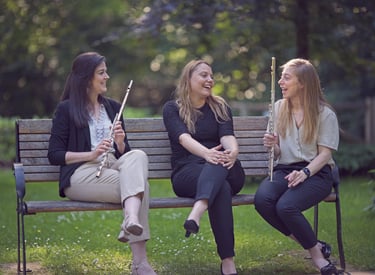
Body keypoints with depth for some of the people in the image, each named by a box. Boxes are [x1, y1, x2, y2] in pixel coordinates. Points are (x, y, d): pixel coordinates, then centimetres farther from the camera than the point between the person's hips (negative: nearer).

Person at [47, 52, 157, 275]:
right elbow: (54, 155, -1)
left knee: (138, 156, -32)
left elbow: (126, 153, 21)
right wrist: (92, 154, -14)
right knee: (139, 182, -31)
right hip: (81, 175, -4)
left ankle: (132, 221, -49)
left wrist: (120, 143, -3)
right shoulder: (66, 110, 6)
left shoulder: (113, 107, 22)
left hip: (114, 168, 5)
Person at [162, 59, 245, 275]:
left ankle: (197, 213, -68)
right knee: (220, 186, -38)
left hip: (226, 172, 2)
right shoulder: (172, 109, 10)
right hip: (186, 173, -2)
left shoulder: (220, 108, 19)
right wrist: (206, 153, -36)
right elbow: (184, 138, -12)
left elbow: (227, 136, -2)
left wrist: (233, 152, -30)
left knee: (219, 164, -38)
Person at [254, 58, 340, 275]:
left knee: (286, 206, -34)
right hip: (284, 170, 4)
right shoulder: (278, 108, 13)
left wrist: (305, 172, -22)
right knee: (262, 200, -31)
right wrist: (273, 146, -8)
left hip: (316, 173, -4)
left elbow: (325, 154, -4)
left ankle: (317, 254, -9)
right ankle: (312, 245, -15)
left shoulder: (325, 113, 0)